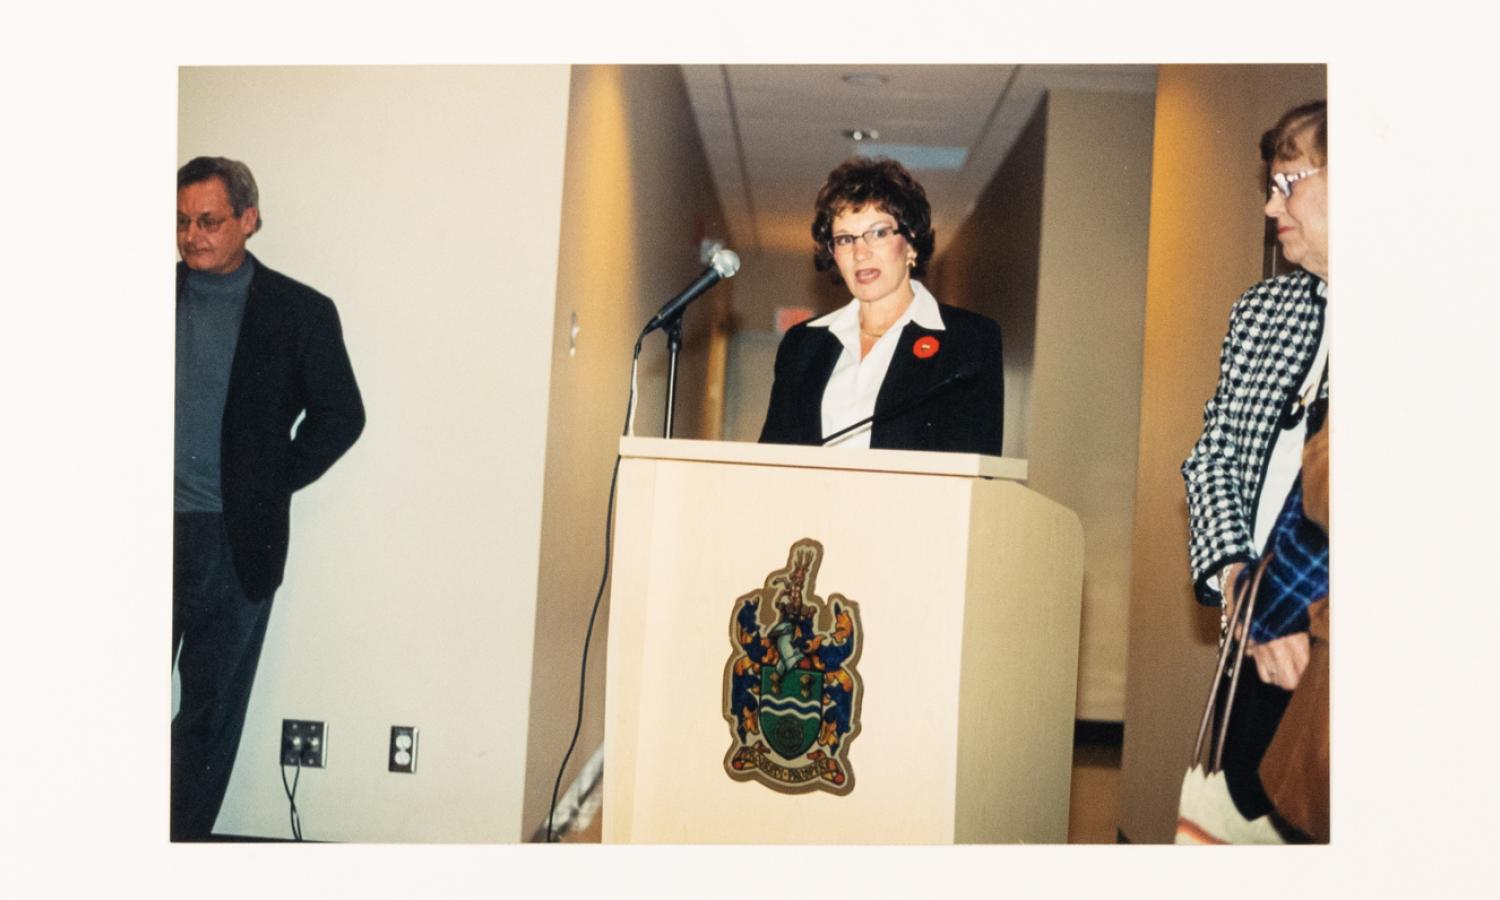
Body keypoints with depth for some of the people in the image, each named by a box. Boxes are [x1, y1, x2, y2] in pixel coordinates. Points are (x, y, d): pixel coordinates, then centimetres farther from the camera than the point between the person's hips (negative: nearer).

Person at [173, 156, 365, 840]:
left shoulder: (299, 312, 1)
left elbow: (341, 415, 4)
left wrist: (273, 483, 0)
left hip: (237, 540, -1)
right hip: (154, 529, 1)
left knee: (213, 705, 9)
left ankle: (186, 834, 22)